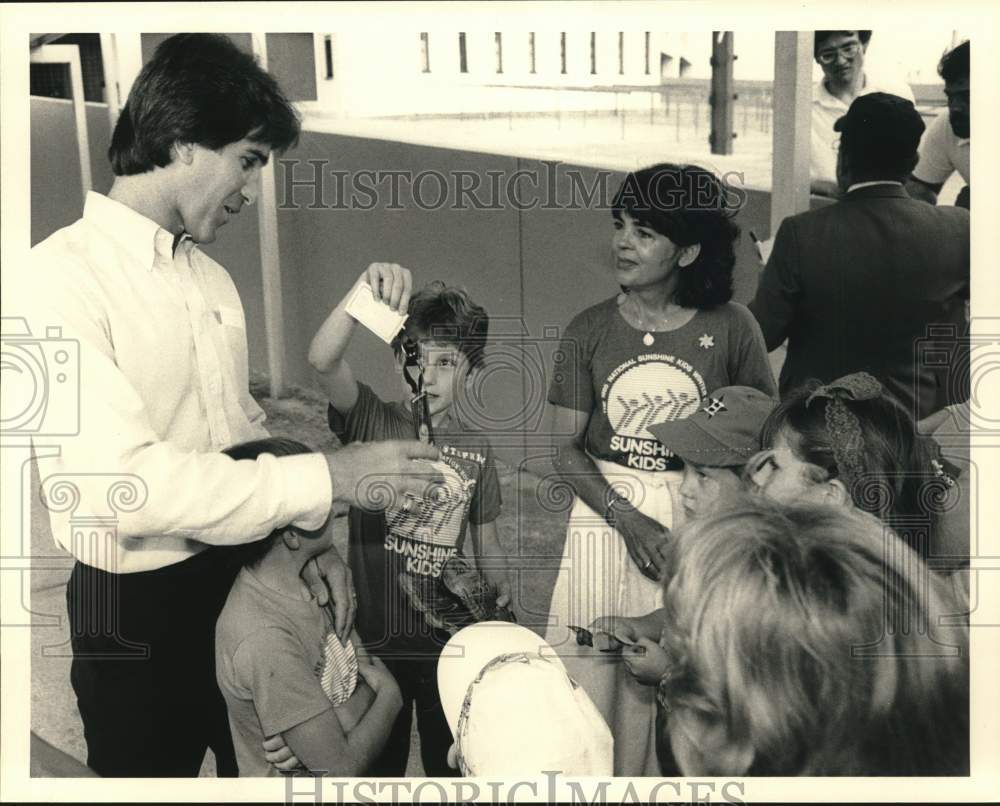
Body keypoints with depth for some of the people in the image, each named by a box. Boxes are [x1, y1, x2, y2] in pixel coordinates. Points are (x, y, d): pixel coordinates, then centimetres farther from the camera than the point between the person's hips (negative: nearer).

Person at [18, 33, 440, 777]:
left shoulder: (211, 276, 6)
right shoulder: (60, 278, -19)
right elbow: (118, 481, -28)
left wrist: (307, 536, -2)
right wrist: (326, 479, -26)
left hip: (246, 580, 7)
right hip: (136, 607, -7)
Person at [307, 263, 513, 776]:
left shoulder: (475, 448, 0)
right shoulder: (371, 421, -10)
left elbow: (485, 542, 9)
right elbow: (323, 360, -30)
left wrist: (502, 591, -11)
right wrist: (364, 290, -45)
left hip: (448, 637, 3)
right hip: (373, 636, -2)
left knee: (449, 760, 18)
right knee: (379, 761, 15)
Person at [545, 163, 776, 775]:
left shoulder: (732, 328, -4)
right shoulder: (590, 330, 0)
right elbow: (565, 448, 0)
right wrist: (630, 520, -12)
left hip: (700, 515, -1)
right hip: (606, 511, 1)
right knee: (594, 675, 4)